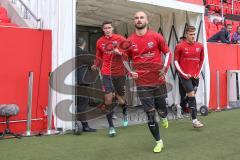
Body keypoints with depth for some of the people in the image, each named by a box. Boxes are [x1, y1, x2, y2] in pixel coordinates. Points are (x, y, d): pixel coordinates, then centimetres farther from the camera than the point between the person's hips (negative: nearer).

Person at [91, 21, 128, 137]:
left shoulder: (120, 39, -2)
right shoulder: (99, 42, 6)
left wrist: (120, 52, -19)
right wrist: (96, 65, 5)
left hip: (119, 73, -1)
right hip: (106, 74, 1)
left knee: (121, 100, 8)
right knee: (108, 98, -9)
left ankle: (125, 114, 45)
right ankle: (111, 126, 4)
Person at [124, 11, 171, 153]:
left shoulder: (156, 37, -3)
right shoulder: (129, 41, 1)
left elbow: (167, 53, 7)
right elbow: (126, 60, 14)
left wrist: (165, 68, -7)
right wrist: (130, 72, -3)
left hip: (158, 81, 0)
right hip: (142, 83, 1)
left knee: (162, 110, 9)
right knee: (150, 115, 1)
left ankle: (164, 117, 49)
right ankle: (159, 142, 21)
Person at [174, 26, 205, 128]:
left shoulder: (199, 46, 7)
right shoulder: (180, 46, -5)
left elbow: (202, 60, 17)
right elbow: (176, 61, -1)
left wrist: (199, 72, 6)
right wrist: (183, 73, -9)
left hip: (195, 76, 4)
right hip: (185, 76, -4)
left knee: (191, 96, 12)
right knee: (192, 95, -12)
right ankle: (194, 120, -10)